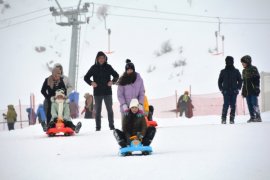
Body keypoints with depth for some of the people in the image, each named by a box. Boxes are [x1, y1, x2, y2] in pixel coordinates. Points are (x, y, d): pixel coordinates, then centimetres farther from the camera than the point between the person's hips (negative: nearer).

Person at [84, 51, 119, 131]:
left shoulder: (108, 67, 3)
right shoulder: (94, 68, 2)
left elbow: (116, 75, 11)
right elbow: (86, 77, 7)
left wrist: (113, 81, -7)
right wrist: (91, 82, -11)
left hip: (107, 92, 0)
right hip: (97, 92, 0)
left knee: (109, 109, 3)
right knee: (98, 110, 3)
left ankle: (111, 125, 8)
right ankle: (98, 126, 6)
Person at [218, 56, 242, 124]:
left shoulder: (236, 71, 8)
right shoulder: (223, 72, 8)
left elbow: (240, 80, 12)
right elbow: (220, 81, 12)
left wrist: (238, 89, 1)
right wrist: (221, 89, 0)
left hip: (234, 91, 1)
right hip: (226, 92, -1)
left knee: (233, 106, -1)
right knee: (226, 105, -11)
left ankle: (232, 119, 5)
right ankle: (223, 119, -6)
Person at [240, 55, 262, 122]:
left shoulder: (253, 69, -4)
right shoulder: (244, 71, 17)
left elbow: (257, 79, -9)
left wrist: (256, 88, -17)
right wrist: (243, 91, 17)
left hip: (253, 91, -7)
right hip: (247, 91, 7)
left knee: (254, 104, -12)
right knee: (249, 104, 4)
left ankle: (258, 117, -13)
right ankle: (252, 117, 7)